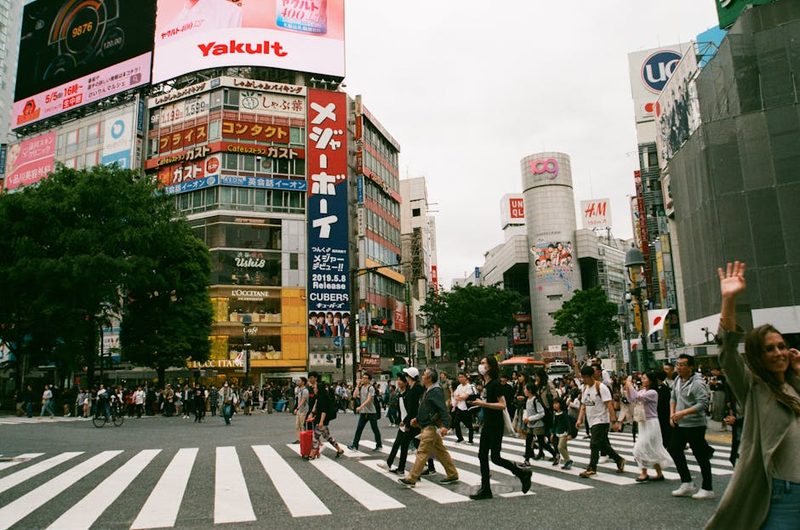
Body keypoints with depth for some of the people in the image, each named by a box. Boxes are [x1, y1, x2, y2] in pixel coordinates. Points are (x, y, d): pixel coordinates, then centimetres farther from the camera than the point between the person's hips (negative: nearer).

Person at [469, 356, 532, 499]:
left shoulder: (495, 384, -16)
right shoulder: (486, 384, 10)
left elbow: (503, 405, -22)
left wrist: (484, 404, -25)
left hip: (496, 426, -9)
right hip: (487, 425, 9)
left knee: (495, 458, -5)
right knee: (482, 455, 7)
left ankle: (523, 474, 13)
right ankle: (485, 489, 13)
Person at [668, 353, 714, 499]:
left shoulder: (697, 383, -19)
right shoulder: (678, 379, 6)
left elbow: (703, 404, -26)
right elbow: (673, 398, 17)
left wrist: (682, 413, -28)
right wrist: (672, 413, 4)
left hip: (694, 425, -9)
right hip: (679, 424, 9)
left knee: (701, 456, 2)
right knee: (674, 450, 12)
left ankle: (707, 489, 15)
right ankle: (686, 484, 23)